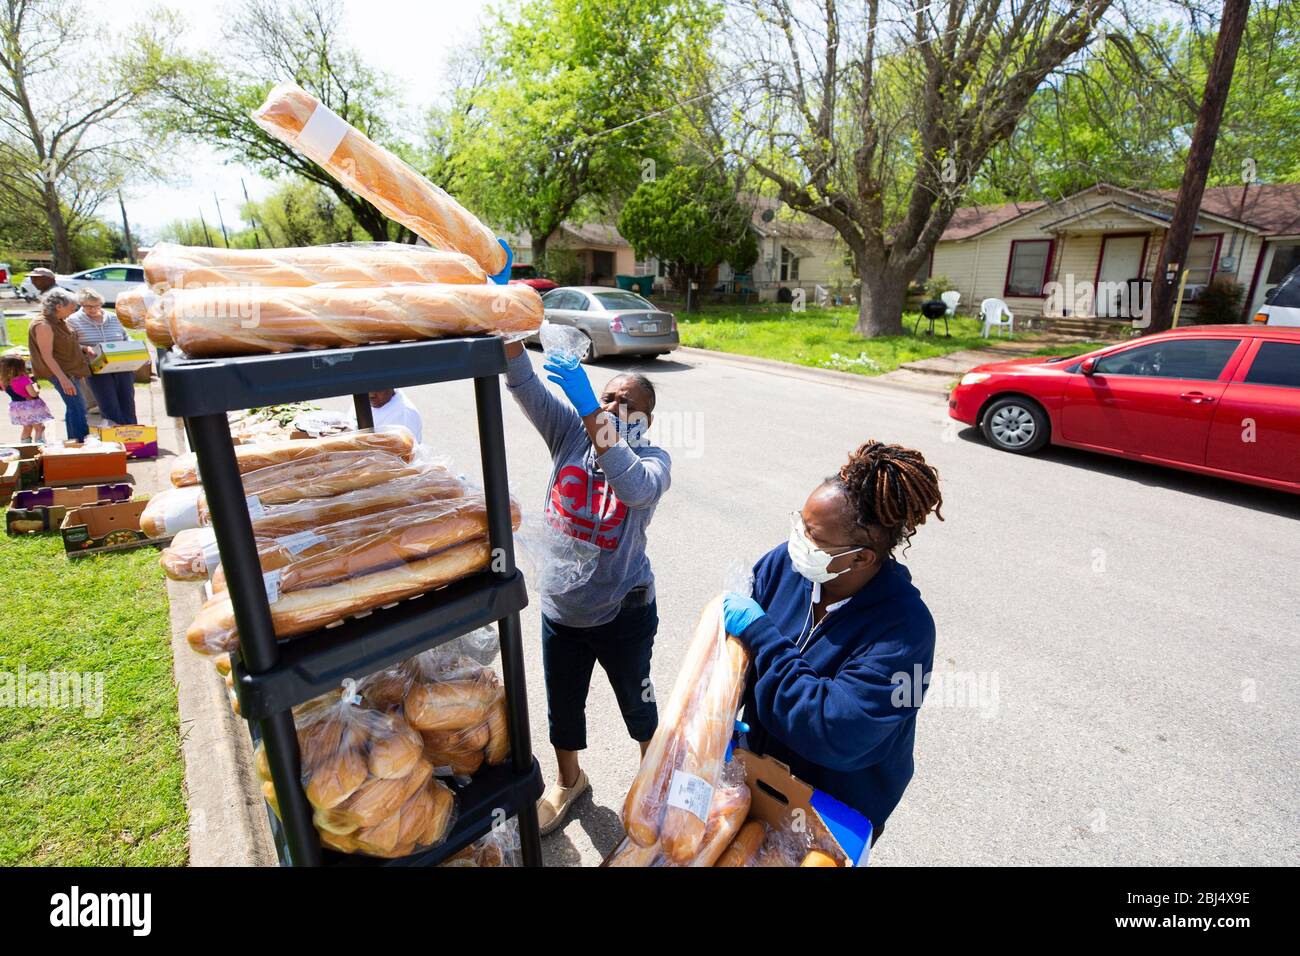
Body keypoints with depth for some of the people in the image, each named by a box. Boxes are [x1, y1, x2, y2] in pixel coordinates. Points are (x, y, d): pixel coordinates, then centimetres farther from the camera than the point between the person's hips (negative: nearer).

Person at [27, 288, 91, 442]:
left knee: (74, 407, 15)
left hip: (69, 370, 10)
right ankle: (82, 442, -11)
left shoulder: (59, 321, 9)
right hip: (59, 372, -10)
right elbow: (47, 356, -22)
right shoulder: (43, 326, -19)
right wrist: (63, 379, -27)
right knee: (77, 407, -13)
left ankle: (73, 441, 24)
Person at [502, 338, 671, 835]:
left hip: (624, 612, -3)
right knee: (563, 706, 23)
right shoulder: (570, 432, -6)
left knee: (636, 701, 21)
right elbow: (524, 385, -18)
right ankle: (569, 780, 52)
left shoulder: (653, 459, -14)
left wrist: (590, 413, -44)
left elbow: (635, 488, -38)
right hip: (561, 608, 3)